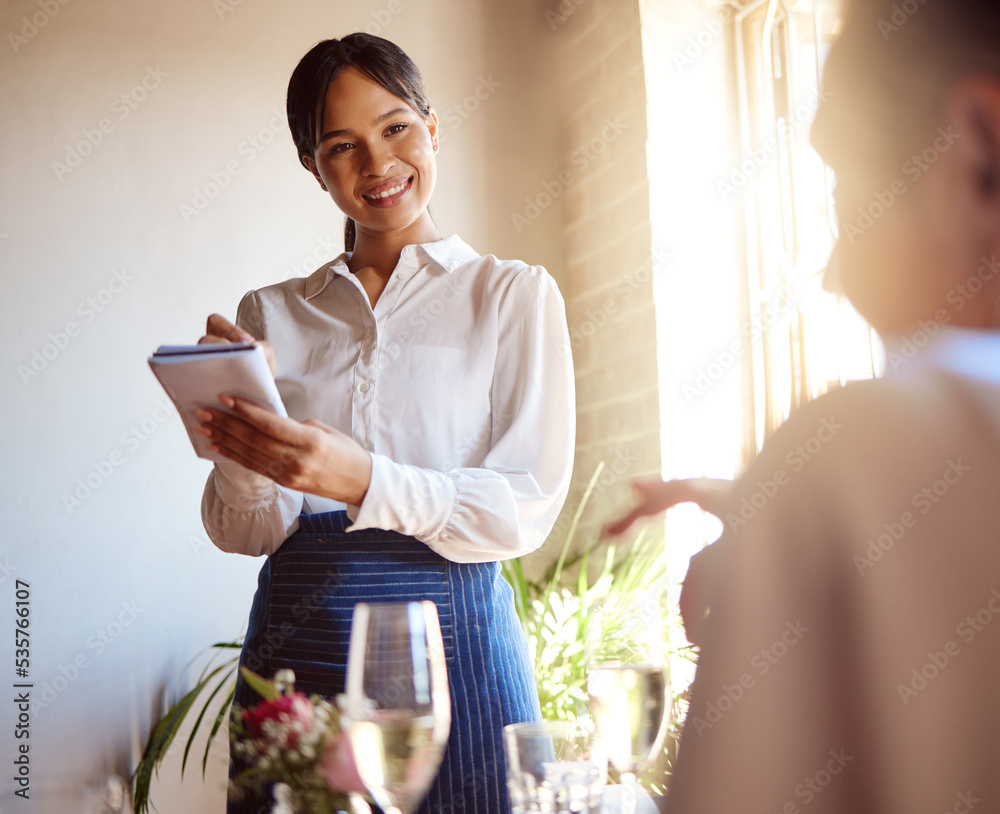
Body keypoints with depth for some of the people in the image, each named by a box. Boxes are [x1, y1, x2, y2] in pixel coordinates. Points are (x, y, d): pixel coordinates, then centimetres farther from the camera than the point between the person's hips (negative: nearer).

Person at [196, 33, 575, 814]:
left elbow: (528, 508, -7)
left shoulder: (514, 294, 2)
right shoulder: (270, 314, 10)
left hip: (449, 641, -2)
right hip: (294, 644, 3)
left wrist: (361, 480, -21)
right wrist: (237, 436, -15)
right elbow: (243, 533, 6)